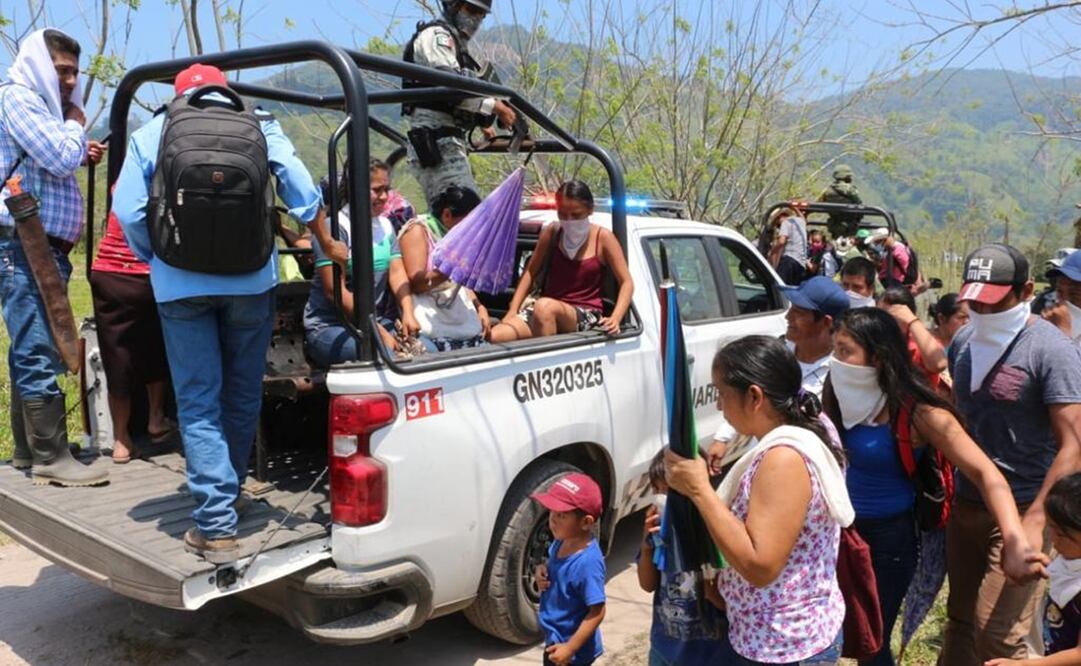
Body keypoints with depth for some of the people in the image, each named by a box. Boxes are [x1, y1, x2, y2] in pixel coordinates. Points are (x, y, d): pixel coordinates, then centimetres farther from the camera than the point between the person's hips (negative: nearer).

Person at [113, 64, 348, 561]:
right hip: (250, 278, 1)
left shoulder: (150, 133, 11)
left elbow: (128, 210, 2)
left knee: (198, 404, 3)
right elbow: (299, 188, 2)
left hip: (179, 284, 0)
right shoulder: (258, 123, 10)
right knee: (243, 396, 16)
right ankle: (225, 498, 30)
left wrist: (157, 259, 16)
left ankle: (215, 525, -2)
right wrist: (328, 245, 12)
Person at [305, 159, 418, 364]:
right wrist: (377, 332, -19)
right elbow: (334, 291, -16)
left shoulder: (385, 225, 12)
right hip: (329, 326, -6)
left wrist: (408, 313, -17)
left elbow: (397, 273, 3)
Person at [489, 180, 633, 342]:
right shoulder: (551, 232, 7)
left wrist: (615, 319, -19)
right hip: (549, 310, 3)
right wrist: (512, 311, 1)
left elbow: (627, 283, -2)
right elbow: (530, 273, 13)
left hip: (585, 315, -2)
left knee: (544, 306, -39)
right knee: (492, 337, -26)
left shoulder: (603, 238, -1)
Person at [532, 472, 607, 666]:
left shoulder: (588, 561, -31)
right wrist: (543, 572, -7)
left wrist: (570, 648, -24)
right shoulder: (561, 542, -5)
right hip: (556, 638, 9)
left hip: (573, 647, -8)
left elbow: (597, 612, -26)